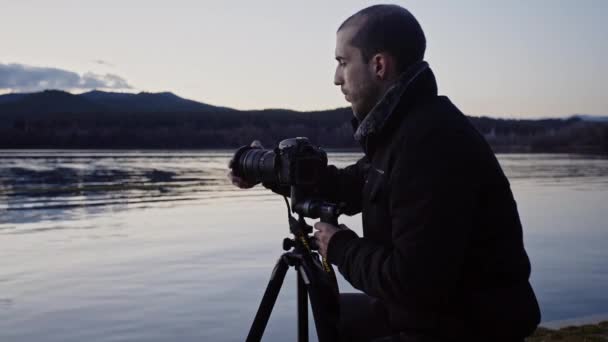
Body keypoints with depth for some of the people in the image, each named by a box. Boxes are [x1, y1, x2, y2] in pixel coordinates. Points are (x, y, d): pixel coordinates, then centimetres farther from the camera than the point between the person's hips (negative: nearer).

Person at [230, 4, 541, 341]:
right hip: (428, 311, 10)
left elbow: (413, 280, -31)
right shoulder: (400, 126, 4)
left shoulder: (432, 140, -28)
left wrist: (340, 248, -14)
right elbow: (352, 186, 20)